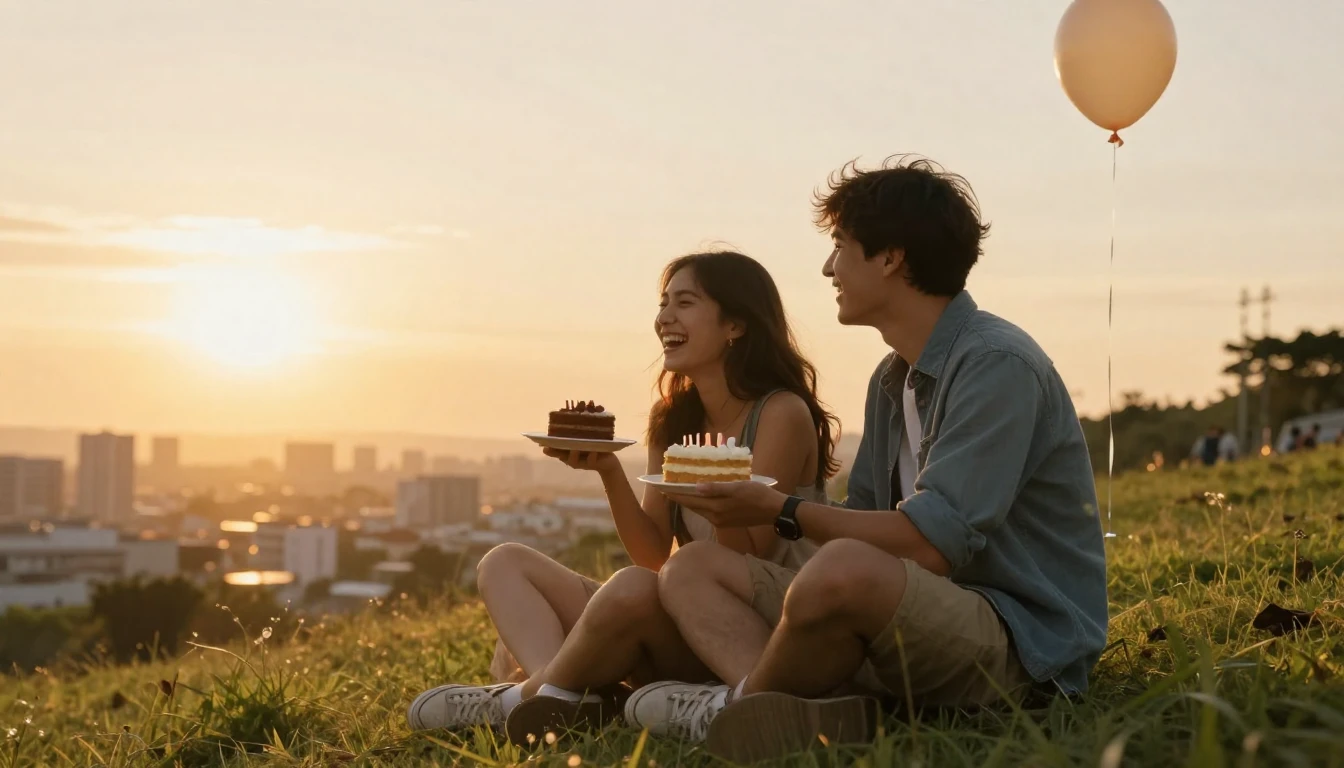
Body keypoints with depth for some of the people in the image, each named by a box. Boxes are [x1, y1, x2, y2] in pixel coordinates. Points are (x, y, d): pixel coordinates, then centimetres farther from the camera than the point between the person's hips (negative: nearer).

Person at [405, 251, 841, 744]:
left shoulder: (783, 414, -10)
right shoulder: (672, 420, 11)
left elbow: (748, 563, -15)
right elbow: (654, 558, 4)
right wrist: (609, 472, -12)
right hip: (681, 633, 8)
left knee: (632, 589, -38)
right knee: (504, 563, 0)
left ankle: (527, 696, -12)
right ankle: (563, 699, -28)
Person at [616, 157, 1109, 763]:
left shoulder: (997, 366, -14)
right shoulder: (892, 379, 15)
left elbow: (932, 545, -22)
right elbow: (868, 525, 14)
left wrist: (784, 512, -14)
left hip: (1026, 641, -9)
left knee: (844, 570, -38)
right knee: (692, 568, 4)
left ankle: (741, 705, -8)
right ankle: (799, 714, -24)